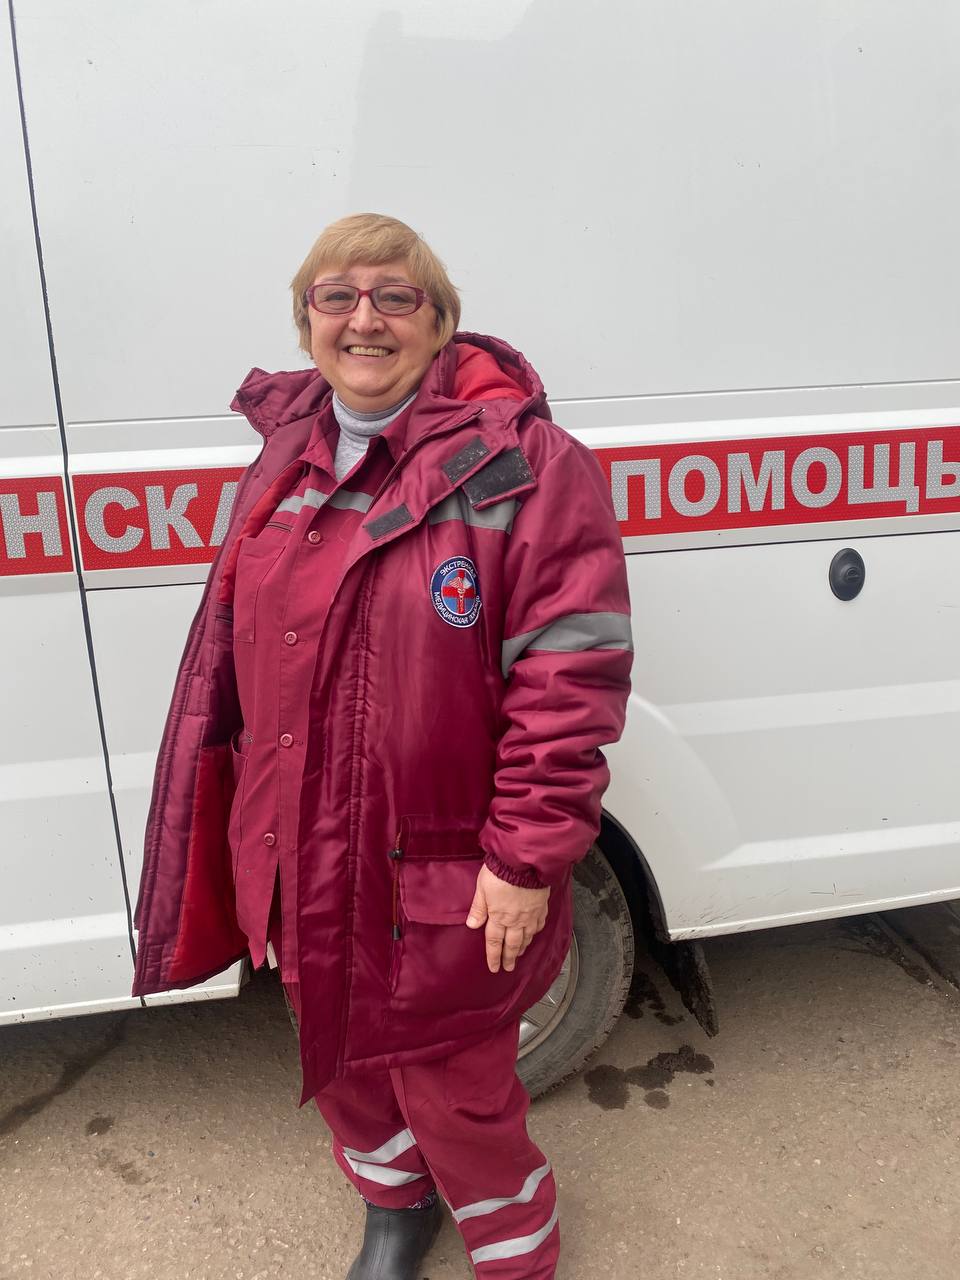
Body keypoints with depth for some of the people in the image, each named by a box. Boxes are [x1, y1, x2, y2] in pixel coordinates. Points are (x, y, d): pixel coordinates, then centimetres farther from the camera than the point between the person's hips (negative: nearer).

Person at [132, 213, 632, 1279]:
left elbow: (571, 670, -17)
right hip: (302, 868, 7)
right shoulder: (284, 462, 7)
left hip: (446, 882, -6)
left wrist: (528, 856, -17)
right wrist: (258, 830, 15)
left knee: (454, 1092, 11)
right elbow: (236, 651, 13)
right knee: (339, 1059, 26)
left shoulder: (517, 462, -13)